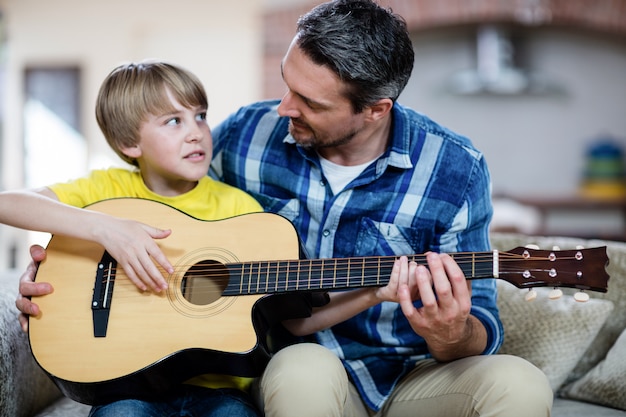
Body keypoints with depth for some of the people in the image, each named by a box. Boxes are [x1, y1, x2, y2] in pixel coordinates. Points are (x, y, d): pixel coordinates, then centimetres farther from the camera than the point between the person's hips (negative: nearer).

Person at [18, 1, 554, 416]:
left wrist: (451, 337, -30)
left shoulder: (454, 170, -9)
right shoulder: (245, 136, -3)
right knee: (304, 370, -37)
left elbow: (482, 333, -4)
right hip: (293, 371, 0)